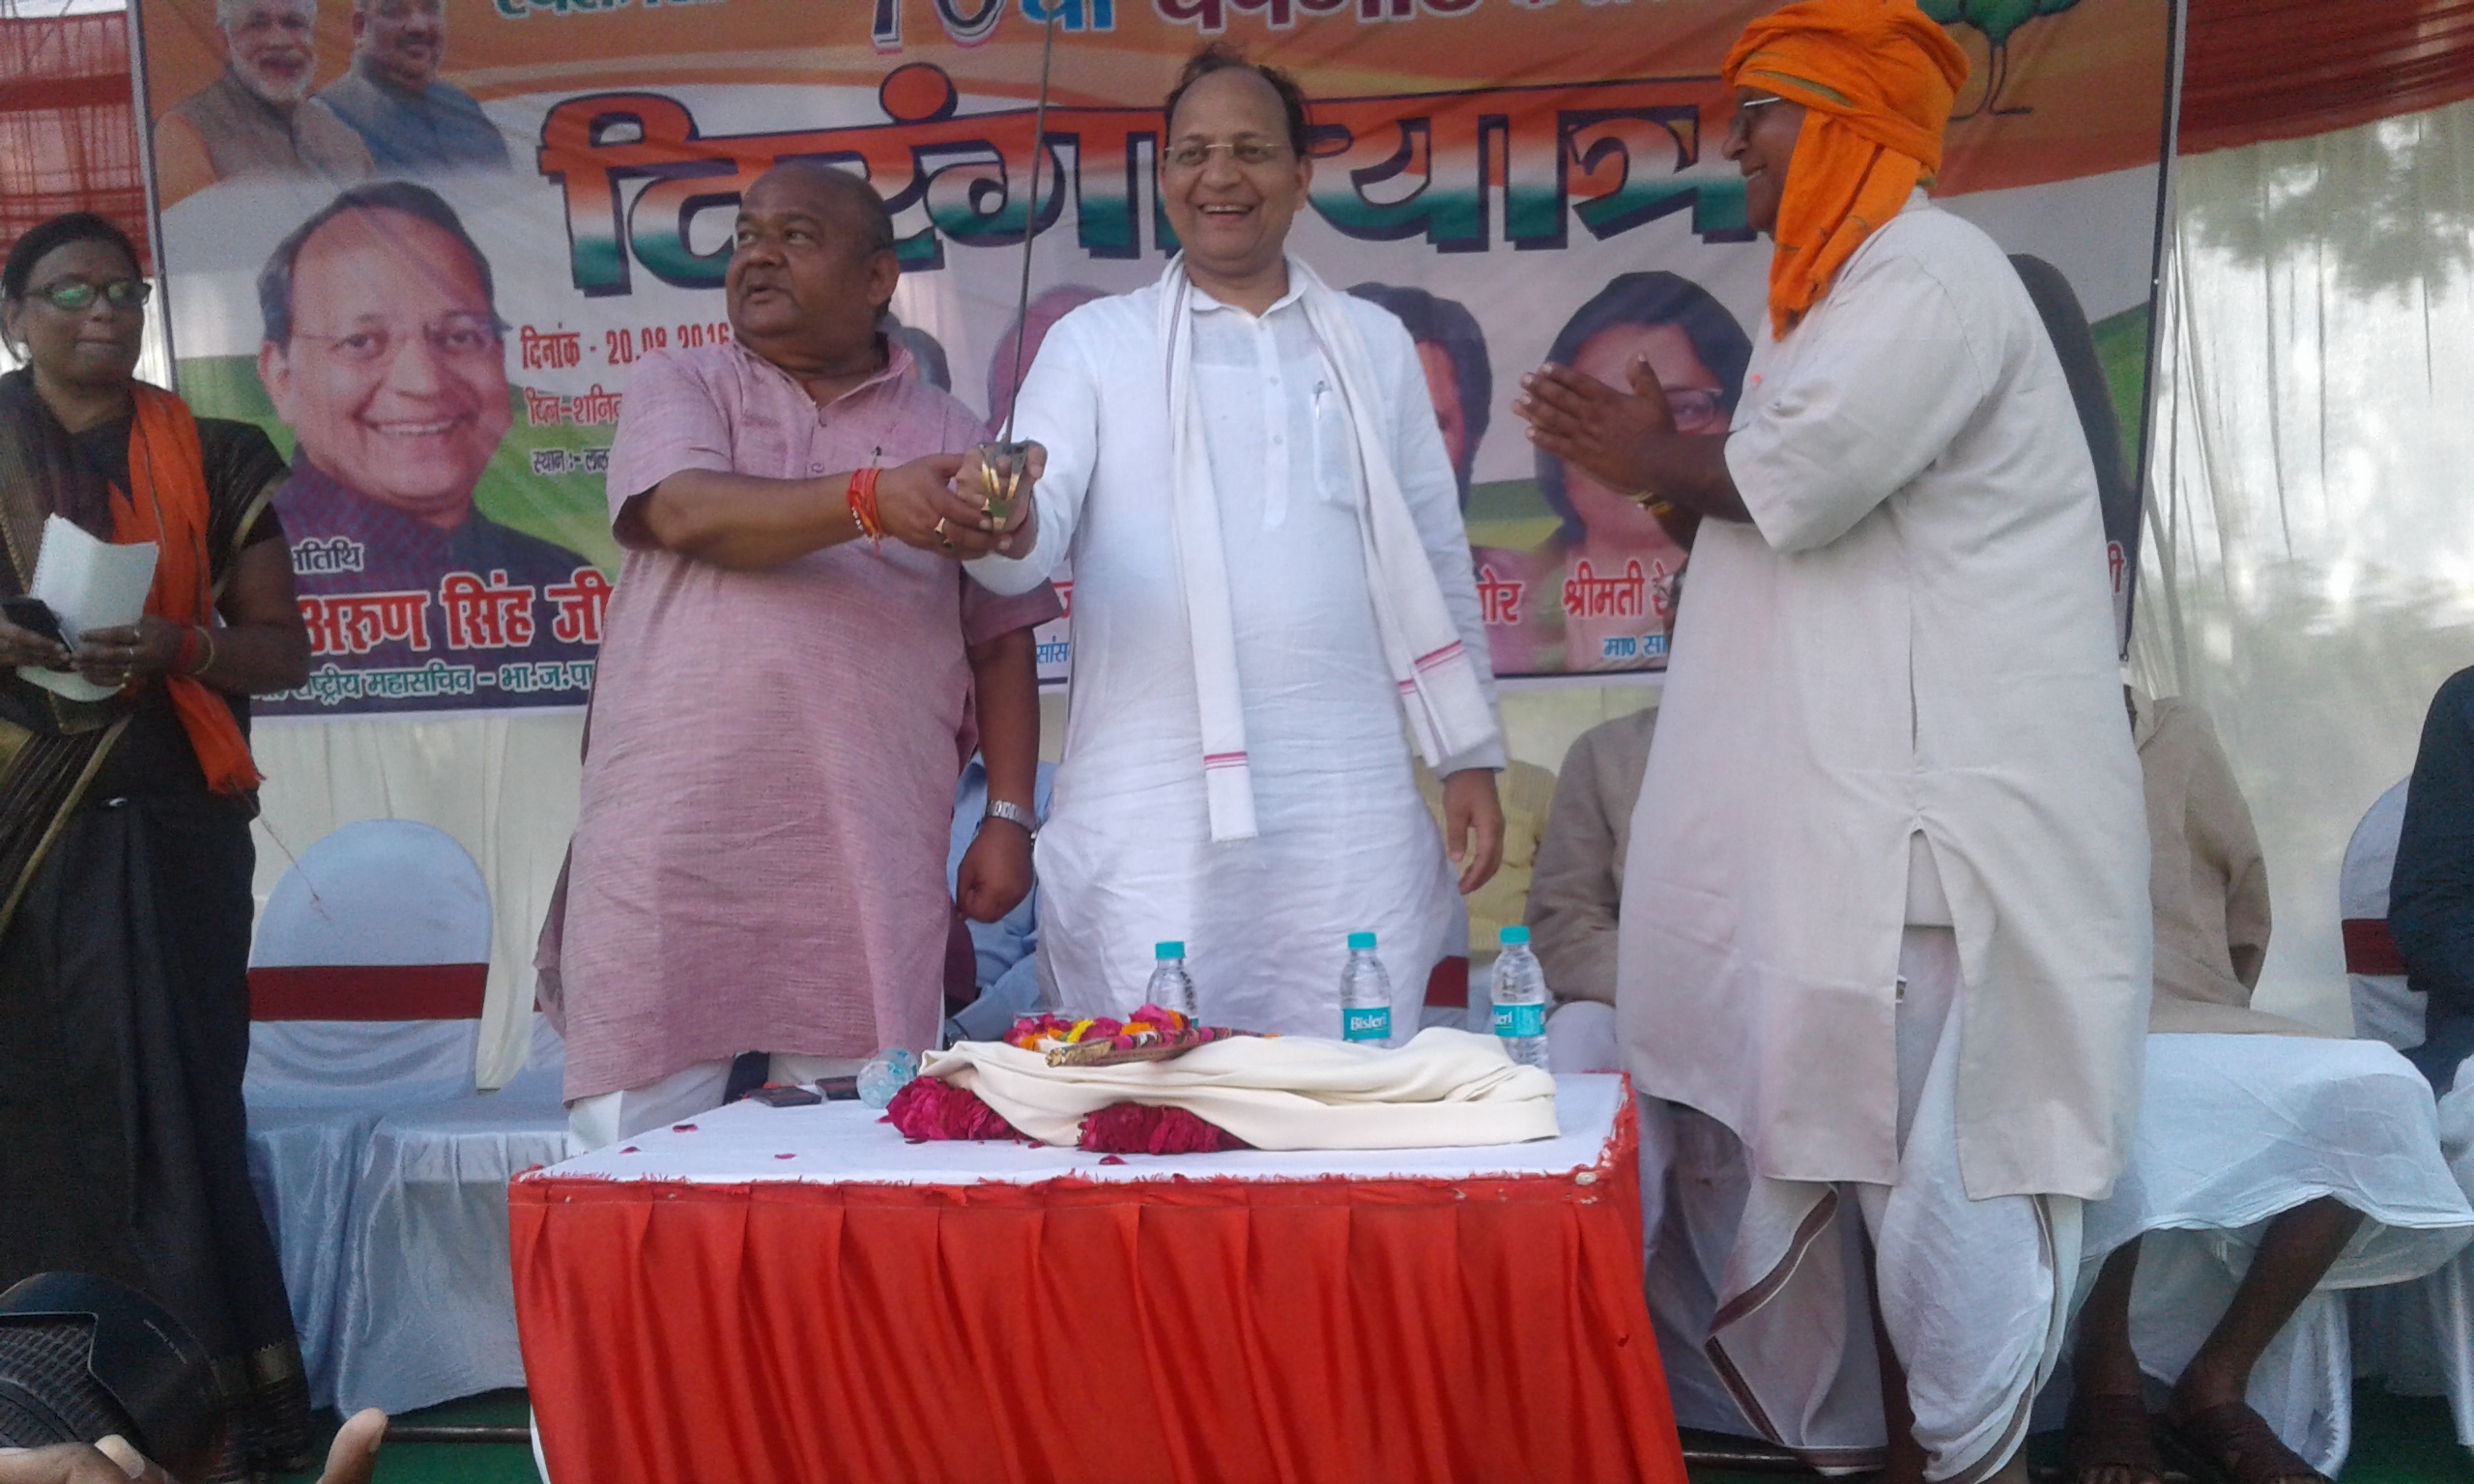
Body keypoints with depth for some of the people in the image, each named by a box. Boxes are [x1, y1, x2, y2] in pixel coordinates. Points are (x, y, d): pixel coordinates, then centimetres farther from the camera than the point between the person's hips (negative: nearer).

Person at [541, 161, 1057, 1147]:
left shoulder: (950, 437, 15)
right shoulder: (680, 388, 12)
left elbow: (1002, 646, 12)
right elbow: (687, 513, -10)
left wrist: (1008, 818, 2)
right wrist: (869, 501, -23)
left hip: (870, 873, 1)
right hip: (671, 856, 0)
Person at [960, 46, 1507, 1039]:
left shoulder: (1374, 345, 14)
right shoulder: (1094, 344, 8)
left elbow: (1436, 560, 16)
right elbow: (1034, 540, -4)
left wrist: (1470, 758, 11)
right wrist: (1006, 523, -28)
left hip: (1350, 815, 2)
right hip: (1152, 821, -1)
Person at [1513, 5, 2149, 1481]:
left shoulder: (1930, 271, -10)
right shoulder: (1853, 288, 22)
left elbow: (1800, 476, -22)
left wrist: (1657, 460, -4)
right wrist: (1666, 464, 9)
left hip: (1937, 809, -10)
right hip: (1857, 803, 10)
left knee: (1932, 1152, -6)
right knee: (1861, 1140, 12)